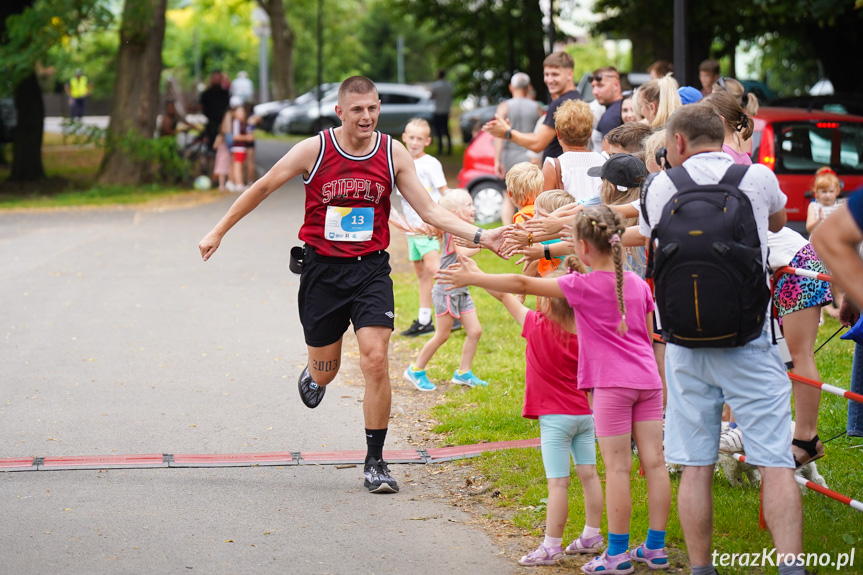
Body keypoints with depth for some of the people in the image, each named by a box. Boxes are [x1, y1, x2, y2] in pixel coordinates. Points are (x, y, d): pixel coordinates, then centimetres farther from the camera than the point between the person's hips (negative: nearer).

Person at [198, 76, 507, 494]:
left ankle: (375, 461, -1)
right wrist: (218, 232, 8)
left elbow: (430, 211, -2)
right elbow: (262, 188, 3)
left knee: (375, 361, -14)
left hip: (370, 268, 0)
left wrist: (480, 236, -15)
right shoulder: (314, 150, -9)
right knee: (325, 371, 10)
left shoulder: (393, 154, -3)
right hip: (322, 268, 0)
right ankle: (313, 376, 52)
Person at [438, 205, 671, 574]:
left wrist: (474, 278, 3)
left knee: (618, 467, -2)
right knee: (654, 463, 6)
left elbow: (522, 285, -5)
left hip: (613, 384, -6)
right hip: (648, 381, 6)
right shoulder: (639, 285, 9)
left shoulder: (583, 286, -7)